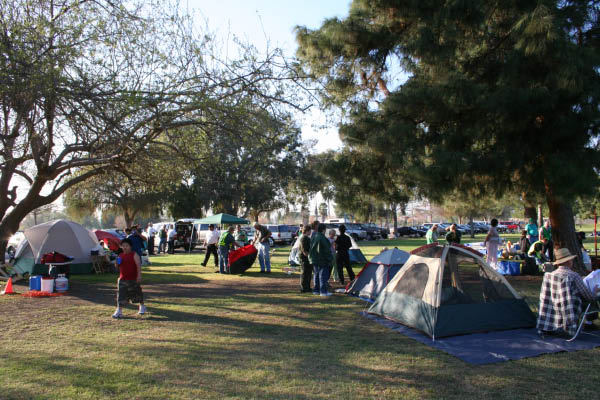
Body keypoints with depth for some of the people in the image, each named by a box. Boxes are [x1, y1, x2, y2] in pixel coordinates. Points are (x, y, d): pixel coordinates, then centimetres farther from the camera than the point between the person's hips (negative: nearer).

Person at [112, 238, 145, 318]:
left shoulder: (134, 255, -10)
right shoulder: (120, 255, 7)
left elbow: (138, 265, -15)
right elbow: (118, 266, 19)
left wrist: (139, 275, -23)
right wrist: (117, 263, -4)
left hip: (133, 279, -4)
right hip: (122, 279, 4)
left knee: (137, 293, 12)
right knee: (121, 295, -4)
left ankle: (142, 306, 32)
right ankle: (119, 311, 0)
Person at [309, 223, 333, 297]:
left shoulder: (313, 236, 6)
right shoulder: (322, 238, -20)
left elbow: (311, 248, 13)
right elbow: (327, 250, -18)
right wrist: (330, 259, -10)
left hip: (314, 259, 9)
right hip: (322, 260, -9)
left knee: (316, 274, 17)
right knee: (323, 275, -3)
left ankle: (316, 290, 22)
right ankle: (323, 291, -2)